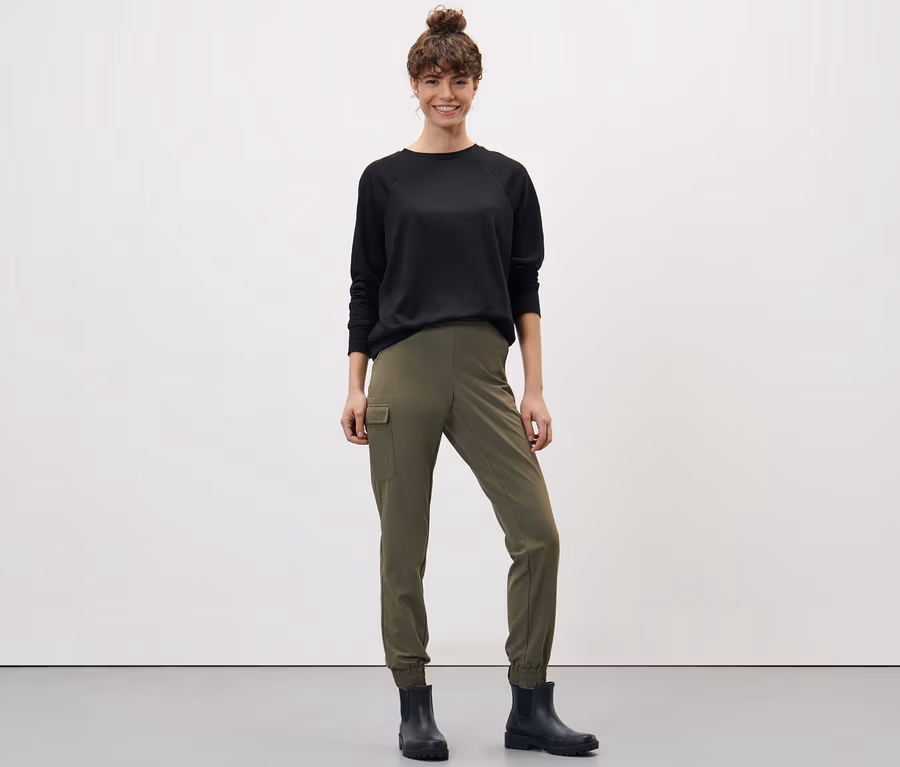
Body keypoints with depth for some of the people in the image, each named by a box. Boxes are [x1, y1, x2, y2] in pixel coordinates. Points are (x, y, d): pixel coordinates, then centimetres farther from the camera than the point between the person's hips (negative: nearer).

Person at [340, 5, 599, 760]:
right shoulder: (384, 179, 5)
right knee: (404, 546, 3)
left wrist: (535, 389, 0)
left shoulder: (507, 177, 9)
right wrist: (356, 385, -2)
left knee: (537, 533, -4)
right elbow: (365, 289, 5)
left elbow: (526, 289, 7)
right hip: (404, 371, -1)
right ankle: (415, 706, 18)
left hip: (482, 373, 2)